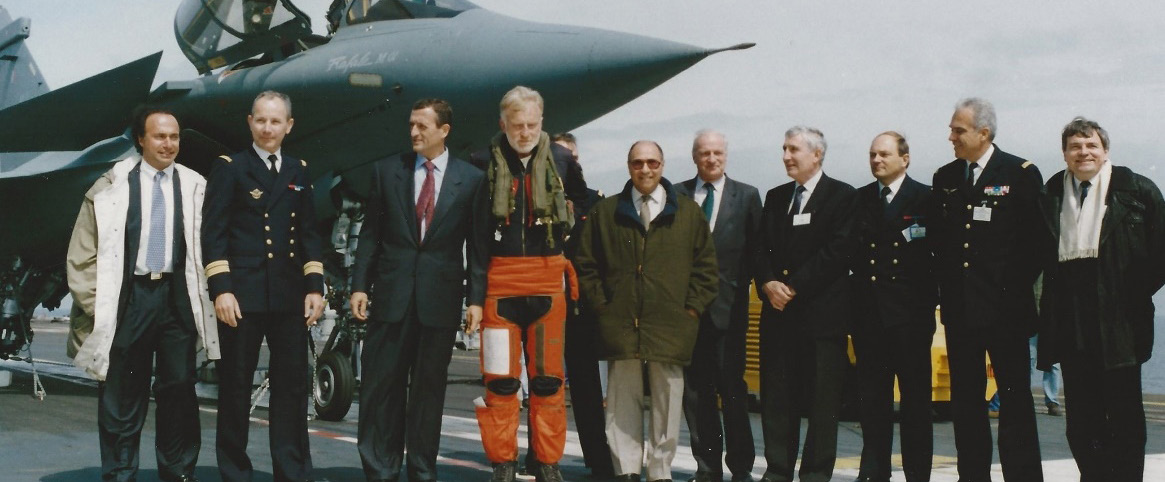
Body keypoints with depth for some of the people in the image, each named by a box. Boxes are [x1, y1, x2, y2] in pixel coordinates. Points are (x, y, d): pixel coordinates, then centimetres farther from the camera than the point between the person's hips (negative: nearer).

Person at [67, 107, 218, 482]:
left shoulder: (194, 187, 7)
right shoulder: (111, 187, 3)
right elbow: (83, 254, 3)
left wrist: (203, 295, -2)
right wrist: (96, 303, -2)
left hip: (178, 297, 1)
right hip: (128, 298, -1)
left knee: (179, 389, 4)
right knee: (121, 394, 4)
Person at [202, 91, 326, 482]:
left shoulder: (298, 172, 14)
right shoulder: (229, 168, 1)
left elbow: (309, 234, 14)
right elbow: (213, 233, -6)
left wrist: (314, 286, 4)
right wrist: (220, 289, -15)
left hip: (290, 297, 4)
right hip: (243, 295, -4)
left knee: (292, 385, 6)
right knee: (235, 385, 4)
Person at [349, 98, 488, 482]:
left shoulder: (471, 179, 3)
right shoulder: (387, 171, 7)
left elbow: (478, 245, 3)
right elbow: (370, 234, 7)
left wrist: (476, 298, -3)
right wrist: (360, 285, 0)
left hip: (441, 297, -1)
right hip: (391, 292, 1)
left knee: (429, 388, 6)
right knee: (380, 385, 1)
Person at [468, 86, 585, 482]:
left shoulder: (561, 159, 5)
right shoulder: (485, 162, 0)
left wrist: (569, 246, 12)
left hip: (547, 278, 1)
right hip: (499, 280, -1)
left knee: (548, 375, 5)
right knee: (500, 377, 1)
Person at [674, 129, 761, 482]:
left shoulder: (746, 196, 6)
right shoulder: (676, 195, 8)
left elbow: (755, 249, 4)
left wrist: (739, 287, -4)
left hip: (728, 306, -2)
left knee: (732, 388, -1)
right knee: (695, 390, 5)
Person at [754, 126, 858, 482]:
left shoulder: (842, 196, 0)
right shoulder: (775, 198, 17)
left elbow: (837, 251, -10)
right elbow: (762, 249, 13)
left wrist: (793, 287, -13)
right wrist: (768, 284, -7)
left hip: (821, 312, -5)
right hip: (778, 311, 5)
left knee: (822, 399, 0)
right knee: (775, 396, 5)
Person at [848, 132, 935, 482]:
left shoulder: (926, 198, -1)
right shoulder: (859, 199, 12)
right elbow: (851, 251, 13)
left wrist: (928, 297, -8)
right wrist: (855, 283, 2)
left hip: (910, 312, -4)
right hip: (867, 312, 4)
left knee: (915, 397, 2)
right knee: (872, 397, 8)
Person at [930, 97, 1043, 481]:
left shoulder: (1022, 174, -4)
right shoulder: (944, 178, 11)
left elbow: (1035, 239, -5)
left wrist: (1018, 290, -7)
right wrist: (946, 286, 6)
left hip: (1005, 307, -5)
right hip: (959, 308, 5)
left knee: (1015, 399, -1)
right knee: (965, 400, 9)